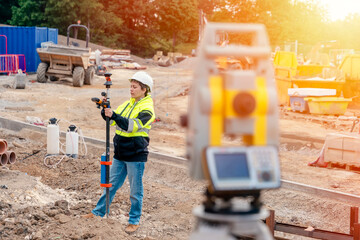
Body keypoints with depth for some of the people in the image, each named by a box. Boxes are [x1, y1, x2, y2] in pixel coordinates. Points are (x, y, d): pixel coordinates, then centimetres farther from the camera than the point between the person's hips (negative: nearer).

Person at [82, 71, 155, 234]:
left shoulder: (147, 109, -12)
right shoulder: (127, 104, 11)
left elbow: (133, 125, -26)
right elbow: (112, 120, 10)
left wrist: (114, 115, -33)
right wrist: (105, 110, -10)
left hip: (136, 156, -7)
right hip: (120, 154, 7)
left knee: (135, 190, 5)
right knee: (112, 184, 16)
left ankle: (134, 221, 17)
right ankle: (99, 211, 28)